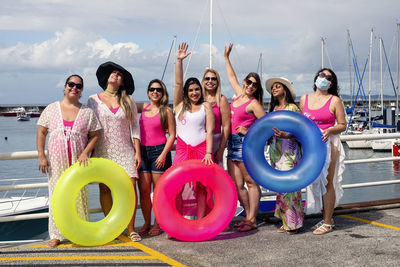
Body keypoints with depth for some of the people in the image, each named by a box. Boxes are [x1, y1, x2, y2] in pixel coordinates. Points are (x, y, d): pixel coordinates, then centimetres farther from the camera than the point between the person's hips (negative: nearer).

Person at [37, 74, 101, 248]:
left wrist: (85, 153, -9)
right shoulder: (52, 109, 5)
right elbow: (41, 133, 4)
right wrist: (41, 156, -4)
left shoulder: (87, 112, 4)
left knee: (80, 195, 3)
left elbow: (95, 135, 4)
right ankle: (56, 235, 12)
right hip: (56, 162, 0)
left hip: (78, 162, 0)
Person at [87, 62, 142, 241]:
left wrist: (138, 152, -1)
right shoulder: (94, 100, 6)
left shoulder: (128, 101, 9)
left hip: (125, 151, 0)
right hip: (103, 151, 0)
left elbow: (135, 128, 7)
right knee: (104, 188, 0)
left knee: (130, 186, -9)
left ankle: (131, 229, -1)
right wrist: (91, 153, -2)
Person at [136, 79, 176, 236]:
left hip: (159, 151, -4)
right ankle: (146, 223, 16)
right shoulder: (143, 107, 11)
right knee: (144, 190, 3)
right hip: (142, 151, 4)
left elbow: (172, 135, -4)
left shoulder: (166, 111, -1)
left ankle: (157, 224, 11)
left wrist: (163, 154, -12)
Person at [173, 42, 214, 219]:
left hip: (202, 150, -1)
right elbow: (178, 83, 2)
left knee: (201, 187, 0)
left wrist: (208, 153, -10)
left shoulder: (206, 107, 8)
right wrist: (179, 60, -7)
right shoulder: (180, 105, 11)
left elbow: (209, 131, 1)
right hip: (182, 150, 1)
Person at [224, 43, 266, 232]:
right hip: (233, 144, 8)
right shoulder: (239, 95, 13)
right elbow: (232, 77, 29)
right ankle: (248, 216, 16)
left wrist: (248, 132, -13)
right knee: (236, 185, 7)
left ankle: (252, 220, 1)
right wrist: (226, 57, 37)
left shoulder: (253, 103, -7)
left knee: (251, 182, -2)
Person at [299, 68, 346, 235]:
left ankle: (328, 223, 4)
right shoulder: (304, 99, 12)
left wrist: (329, 130, -18)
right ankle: (326, 218, 21)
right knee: (315, 183, 8)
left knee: (327, 183, -4)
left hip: (328, 144, -5)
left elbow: (342, 125, -1)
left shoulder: (335, 100, -1)